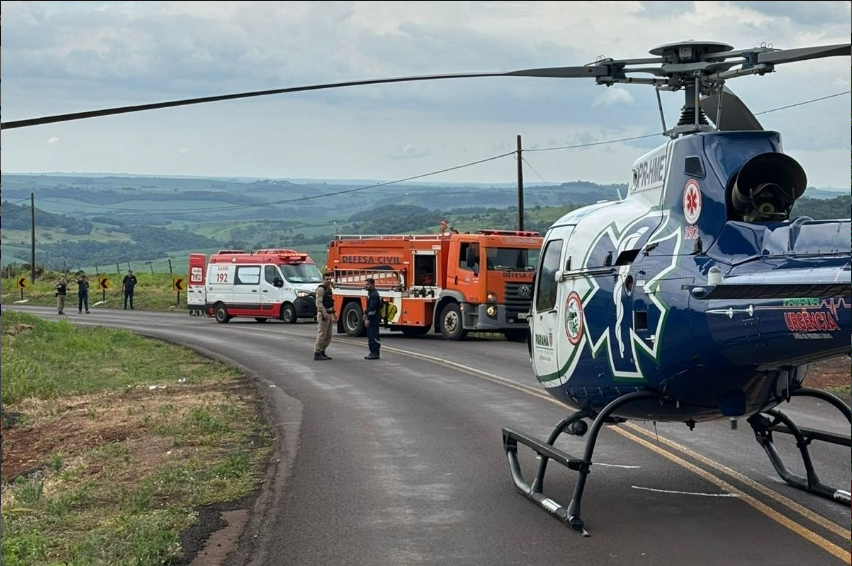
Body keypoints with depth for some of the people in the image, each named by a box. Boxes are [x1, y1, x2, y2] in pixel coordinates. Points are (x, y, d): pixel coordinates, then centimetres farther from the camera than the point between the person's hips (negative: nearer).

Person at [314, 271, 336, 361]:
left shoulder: (329, 289, 18)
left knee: (328, 336, 11)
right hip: (323, 314, -9)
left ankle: (322, 352, 19)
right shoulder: (321, 289, -11)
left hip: (329, 314, 9)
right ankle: (317, 354, -6)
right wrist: (324, 313, -28)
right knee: (321, 335, -9)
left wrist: (333, 314, 23)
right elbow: (319, 303, -20)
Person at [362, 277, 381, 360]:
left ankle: (375, 353, -8)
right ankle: (373, 352, 18)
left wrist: (368, 319, -23)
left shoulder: (374, 295, -17)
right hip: (371, 318, 11)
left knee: (374, 335, -9)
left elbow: (372, 308, -23)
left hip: (374, 319, -11)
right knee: (370, 335, 13)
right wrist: (365, 314, 20)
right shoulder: (370, 294, 16)